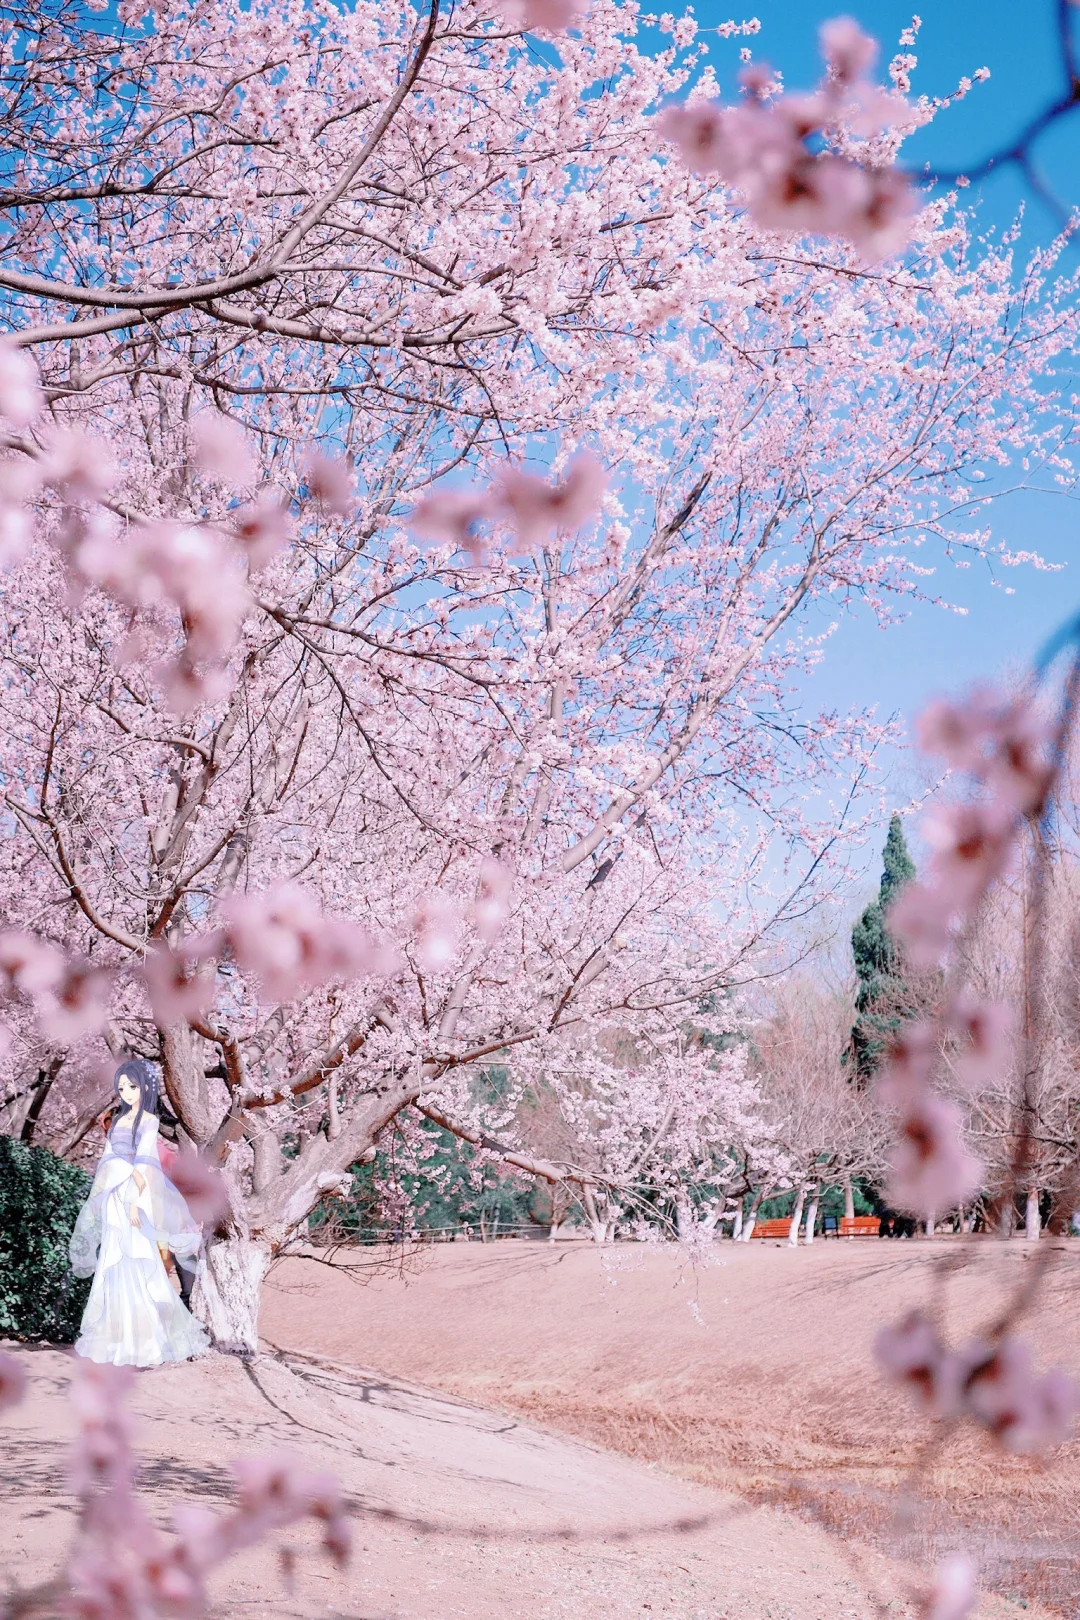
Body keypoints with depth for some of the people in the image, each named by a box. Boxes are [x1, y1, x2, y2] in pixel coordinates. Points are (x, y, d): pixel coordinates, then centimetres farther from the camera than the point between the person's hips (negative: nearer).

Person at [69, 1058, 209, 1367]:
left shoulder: (148, 1121, -4)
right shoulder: (117, 1121, 15)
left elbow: (143, 1162, -12)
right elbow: (106, 1162, 15)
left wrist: (134, 1201, -20)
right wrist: (100, 1200, 9)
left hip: (134, 1198, -7)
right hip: (113, 1199, 7)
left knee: (137, 1265, -8)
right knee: (113, 1266, 8)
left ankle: (147, 1339, -5)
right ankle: (119, 1334, 15)